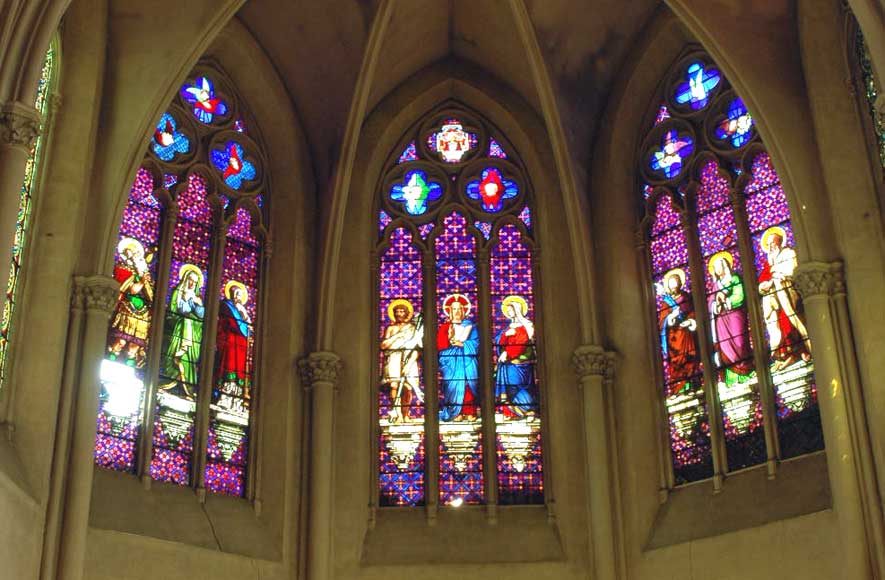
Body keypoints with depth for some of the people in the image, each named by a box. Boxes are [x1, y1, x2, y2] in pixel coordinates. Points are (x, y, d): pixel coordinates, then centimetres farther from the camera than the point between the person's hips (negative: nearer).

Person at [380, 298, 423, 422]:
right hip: (393, 359, 0)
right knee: (394, 386, -17)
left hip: (409, 359, 0)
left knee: (408, 388, -12)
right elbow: (383, 345, 4)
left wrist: (410, 363, -9)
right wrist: (397, 335, -2)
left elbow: (418, 347, 3)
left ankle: (405, 415, -2)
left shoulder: (413, 328, 13)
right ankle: (397, 414, -17)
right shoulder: (390, 328, 16)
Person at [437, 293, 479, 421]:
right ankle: (455, 412, -14)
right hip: (451, 361, 0)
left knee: (468, 384, -13)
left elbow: (475, 344, 2)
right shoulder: (444, 327, 13)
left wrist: (462, 344, -11)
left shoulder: (470, 326, 14)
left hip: (467, 361, 0)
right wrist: (449, 338, -13)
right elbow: (440, 346, 2)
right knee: (454, 382, -15)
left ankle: (469, 412, -13)